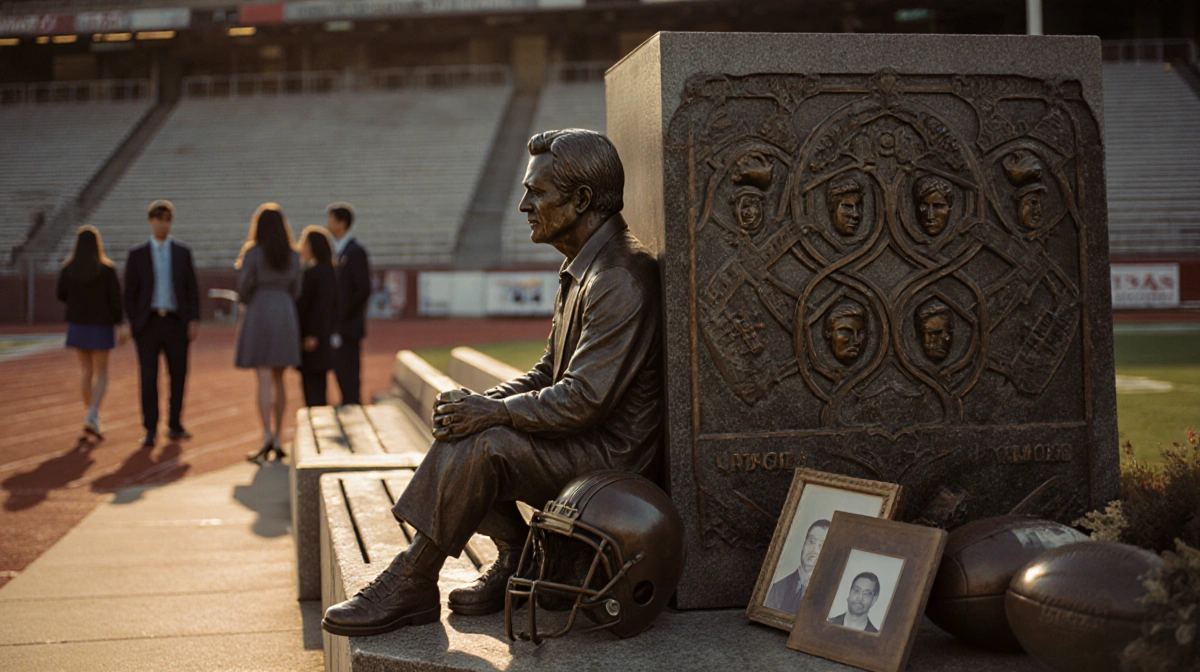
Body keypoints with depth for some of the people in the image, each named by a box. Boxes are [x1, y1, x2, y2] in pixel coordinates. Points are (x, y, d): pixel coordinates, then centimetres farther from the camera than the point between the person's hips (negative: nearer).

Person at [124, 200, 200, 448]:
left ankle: (175, 425, 19)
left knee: (178, 375, 6)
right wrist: (134, 324, -2)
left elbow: (192, 289, 7)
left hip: (176, 322, 1)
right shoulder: (137, 255, 5)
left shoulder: (183, 252, 8)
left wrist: (193, 320, -2)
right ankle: (150, 430, 1)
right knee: (149, 377, -4)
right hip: (149, 323, -1)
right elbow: (130, 293, 6)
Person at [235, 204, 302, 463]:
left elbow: (244, 286, -9)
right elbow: (295, 291, 9)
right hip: (285, 315, 4)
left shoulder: (253, 252, -7)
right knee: (279, 381, 10)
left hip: (259, 314, -4)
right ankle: (277, 439, 12)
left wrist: (246, 301, 13)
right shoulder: (292, 256, 6)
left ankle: (267, 435, -18)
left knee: (264, 381, -7)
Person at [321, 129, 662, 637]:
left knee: (478, 446, -24)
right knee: (460, 426, 1)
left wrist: (490, 412, -20)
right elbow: (548, 374, 16)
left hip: (610, 457, -10)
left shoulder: (622, 280, -21)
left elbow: (584, 401, -26)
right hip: (581, 441, 10)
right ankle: (515, 557, 4)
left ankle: (412, 585, -11)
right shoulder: (581, 270, 13)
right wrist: (482, 404, -1)